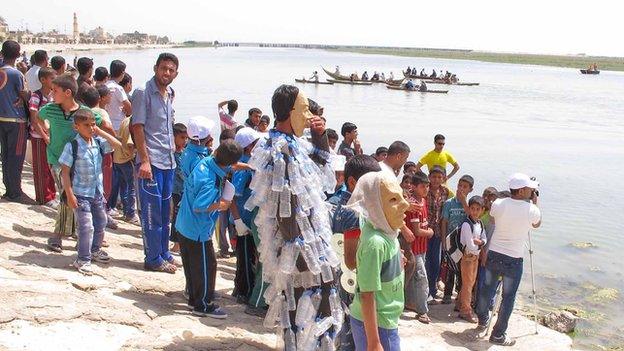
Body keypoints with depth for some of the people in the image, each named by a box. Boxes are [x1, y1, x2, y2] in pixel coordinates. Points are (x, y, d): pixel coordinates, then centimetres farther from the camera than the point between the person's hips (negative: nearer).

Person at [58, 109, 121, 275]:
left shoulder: (98, 142, 1)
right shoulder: (72, 146, -14)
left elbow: (117, 145, -3)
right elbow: (65, 172, -13)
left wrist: (100, 132, -9)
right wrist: (70, 195, -16)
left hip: (97, 192, 6)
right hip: (81, 194, -6)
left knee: (100, 223, 18)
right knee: (86, 227, -8)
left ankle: (95, 250, 39)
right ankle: (83, 260, 4)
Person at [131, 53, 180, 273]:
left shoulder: (169, 94, 14)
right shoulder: (144, 93, -9)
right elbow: (138, 127, -13)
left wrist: (173, 151, 16)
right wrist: (144, 160, -19)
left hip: (169, 161, 8)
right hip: (151, 161, -8)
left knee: (165, 211, 15)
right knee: (152, 212, -1)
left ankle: (163, 253, 26)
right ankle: (153, 259, 7)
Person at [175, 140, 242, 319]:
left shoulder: (205, 162, -5)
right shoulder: (210, 182, -29)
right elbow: (199, 207, -30)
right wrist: (220, 205, -15)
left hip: (184, 225, 9)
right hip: (198, 230, -9)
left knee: (191, 264, 20)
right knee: (206, 266, 4)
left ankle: (194, 298, 35)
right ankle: (203, 305, 13)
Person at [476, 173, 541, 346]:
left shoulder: (498, 204, -8)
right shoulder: (532, 210, -13)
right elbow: (537, 224, 10)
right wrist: (535, 202, 16)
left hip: (493, 254, 4)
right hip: (513, 260, -4)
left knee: (487, 289, 21)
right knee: (508, 297, 8)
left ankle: (482, 321, 42)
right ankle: (498, 335, 13)